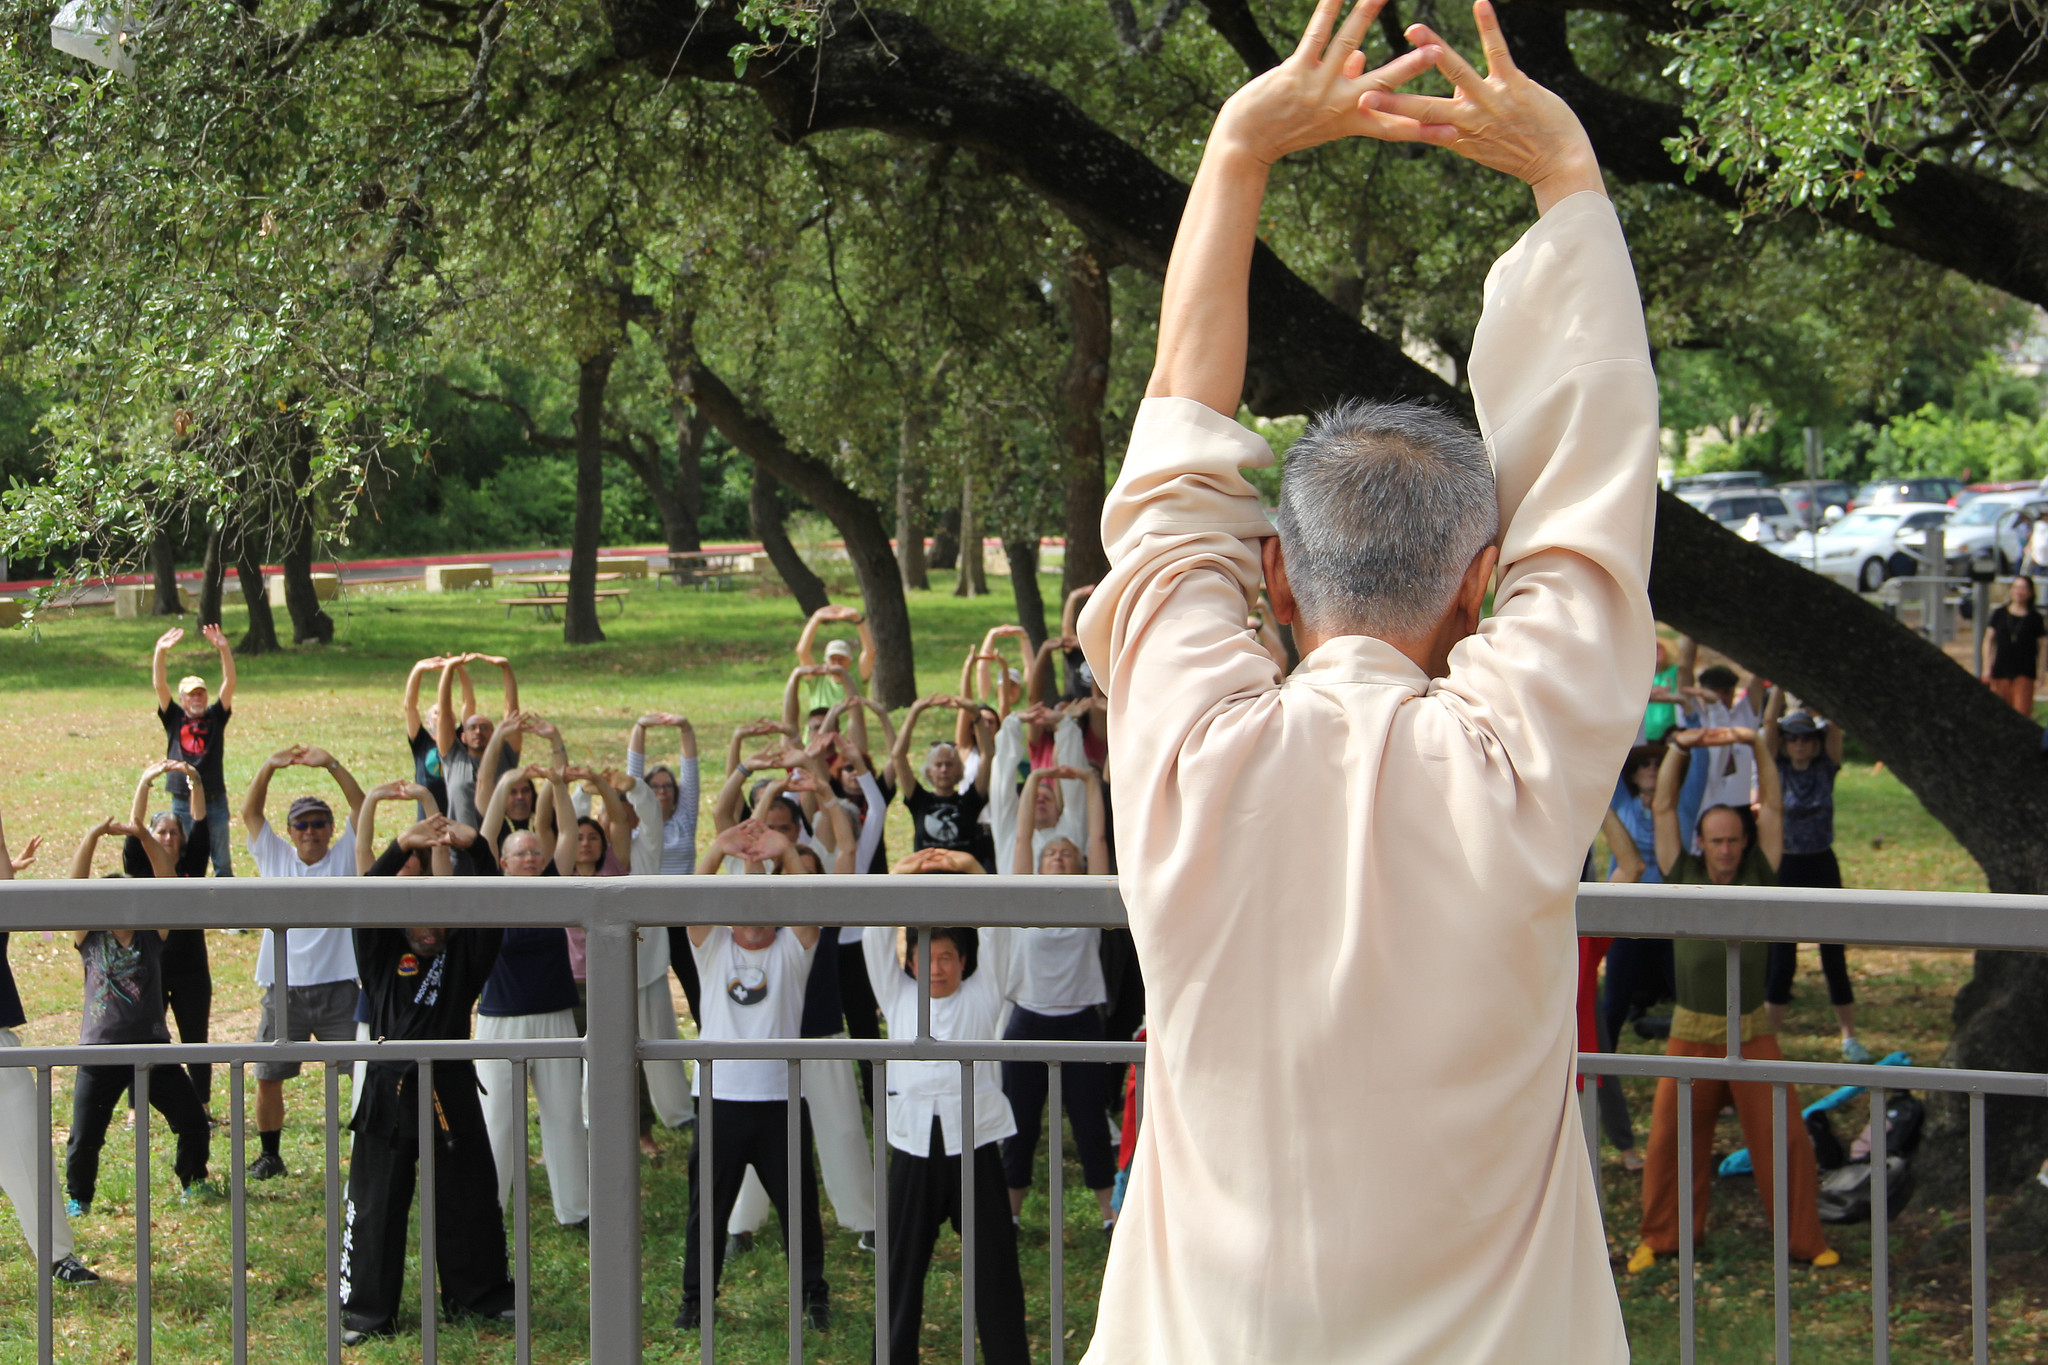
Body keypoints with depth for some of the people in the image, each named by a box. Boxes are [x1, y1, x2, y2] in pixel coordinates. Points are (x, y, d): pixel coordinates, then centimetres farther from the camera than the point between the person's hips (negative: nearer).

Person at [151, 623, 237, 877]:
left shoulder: (216, 717, 6)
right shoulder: (174, 718, 5)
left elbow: (229, 683, -4)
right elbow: (160, 685, -4)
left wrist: (223, 649, -17)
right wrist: (161, 652, -17)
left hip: (215, 800, 0)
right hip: (183, 802, 0)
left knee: (223, 862, 6)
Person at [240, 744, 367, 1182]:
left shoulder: (344, 858, 6)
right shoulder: (276, 858, 10)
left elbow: (361, 806, -5)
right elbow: (250, 813, 5)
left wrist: (331, 765, -16)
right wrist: (269, 768, -9)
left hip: (337, 989, -2)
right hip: (284, 991, 2)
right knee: (268, 1076, 2)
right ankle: (269, 1154, 19)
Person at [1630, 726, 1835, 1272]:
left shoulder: (1758, 877, 4)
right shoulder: (1683, 876, 4)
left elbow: (1773, 808, 1)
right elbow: (1664, 808, 1)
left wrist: (1757, 745, -8)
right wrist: (1678, 750, -7)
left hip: (1753, 1032, 0)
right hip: (1691, 1035, 0)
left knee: (1786, 1139, -2)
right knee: (1669, 1140, 1)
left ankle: (1806, 1240, 9)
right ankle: (1662, 1238, 17)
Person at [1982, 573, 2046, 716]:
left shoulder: (2034, 618, 5)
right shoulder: (1999, 614, 8)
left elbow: (2042, 645, 7)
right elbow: (1988, 641, 9)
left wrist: (2041, 671, -1)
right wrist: (1987, 668, 1)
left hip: (2025, 672, -2)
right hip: (2001, 671, 2)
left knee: (2022, 711, -12)